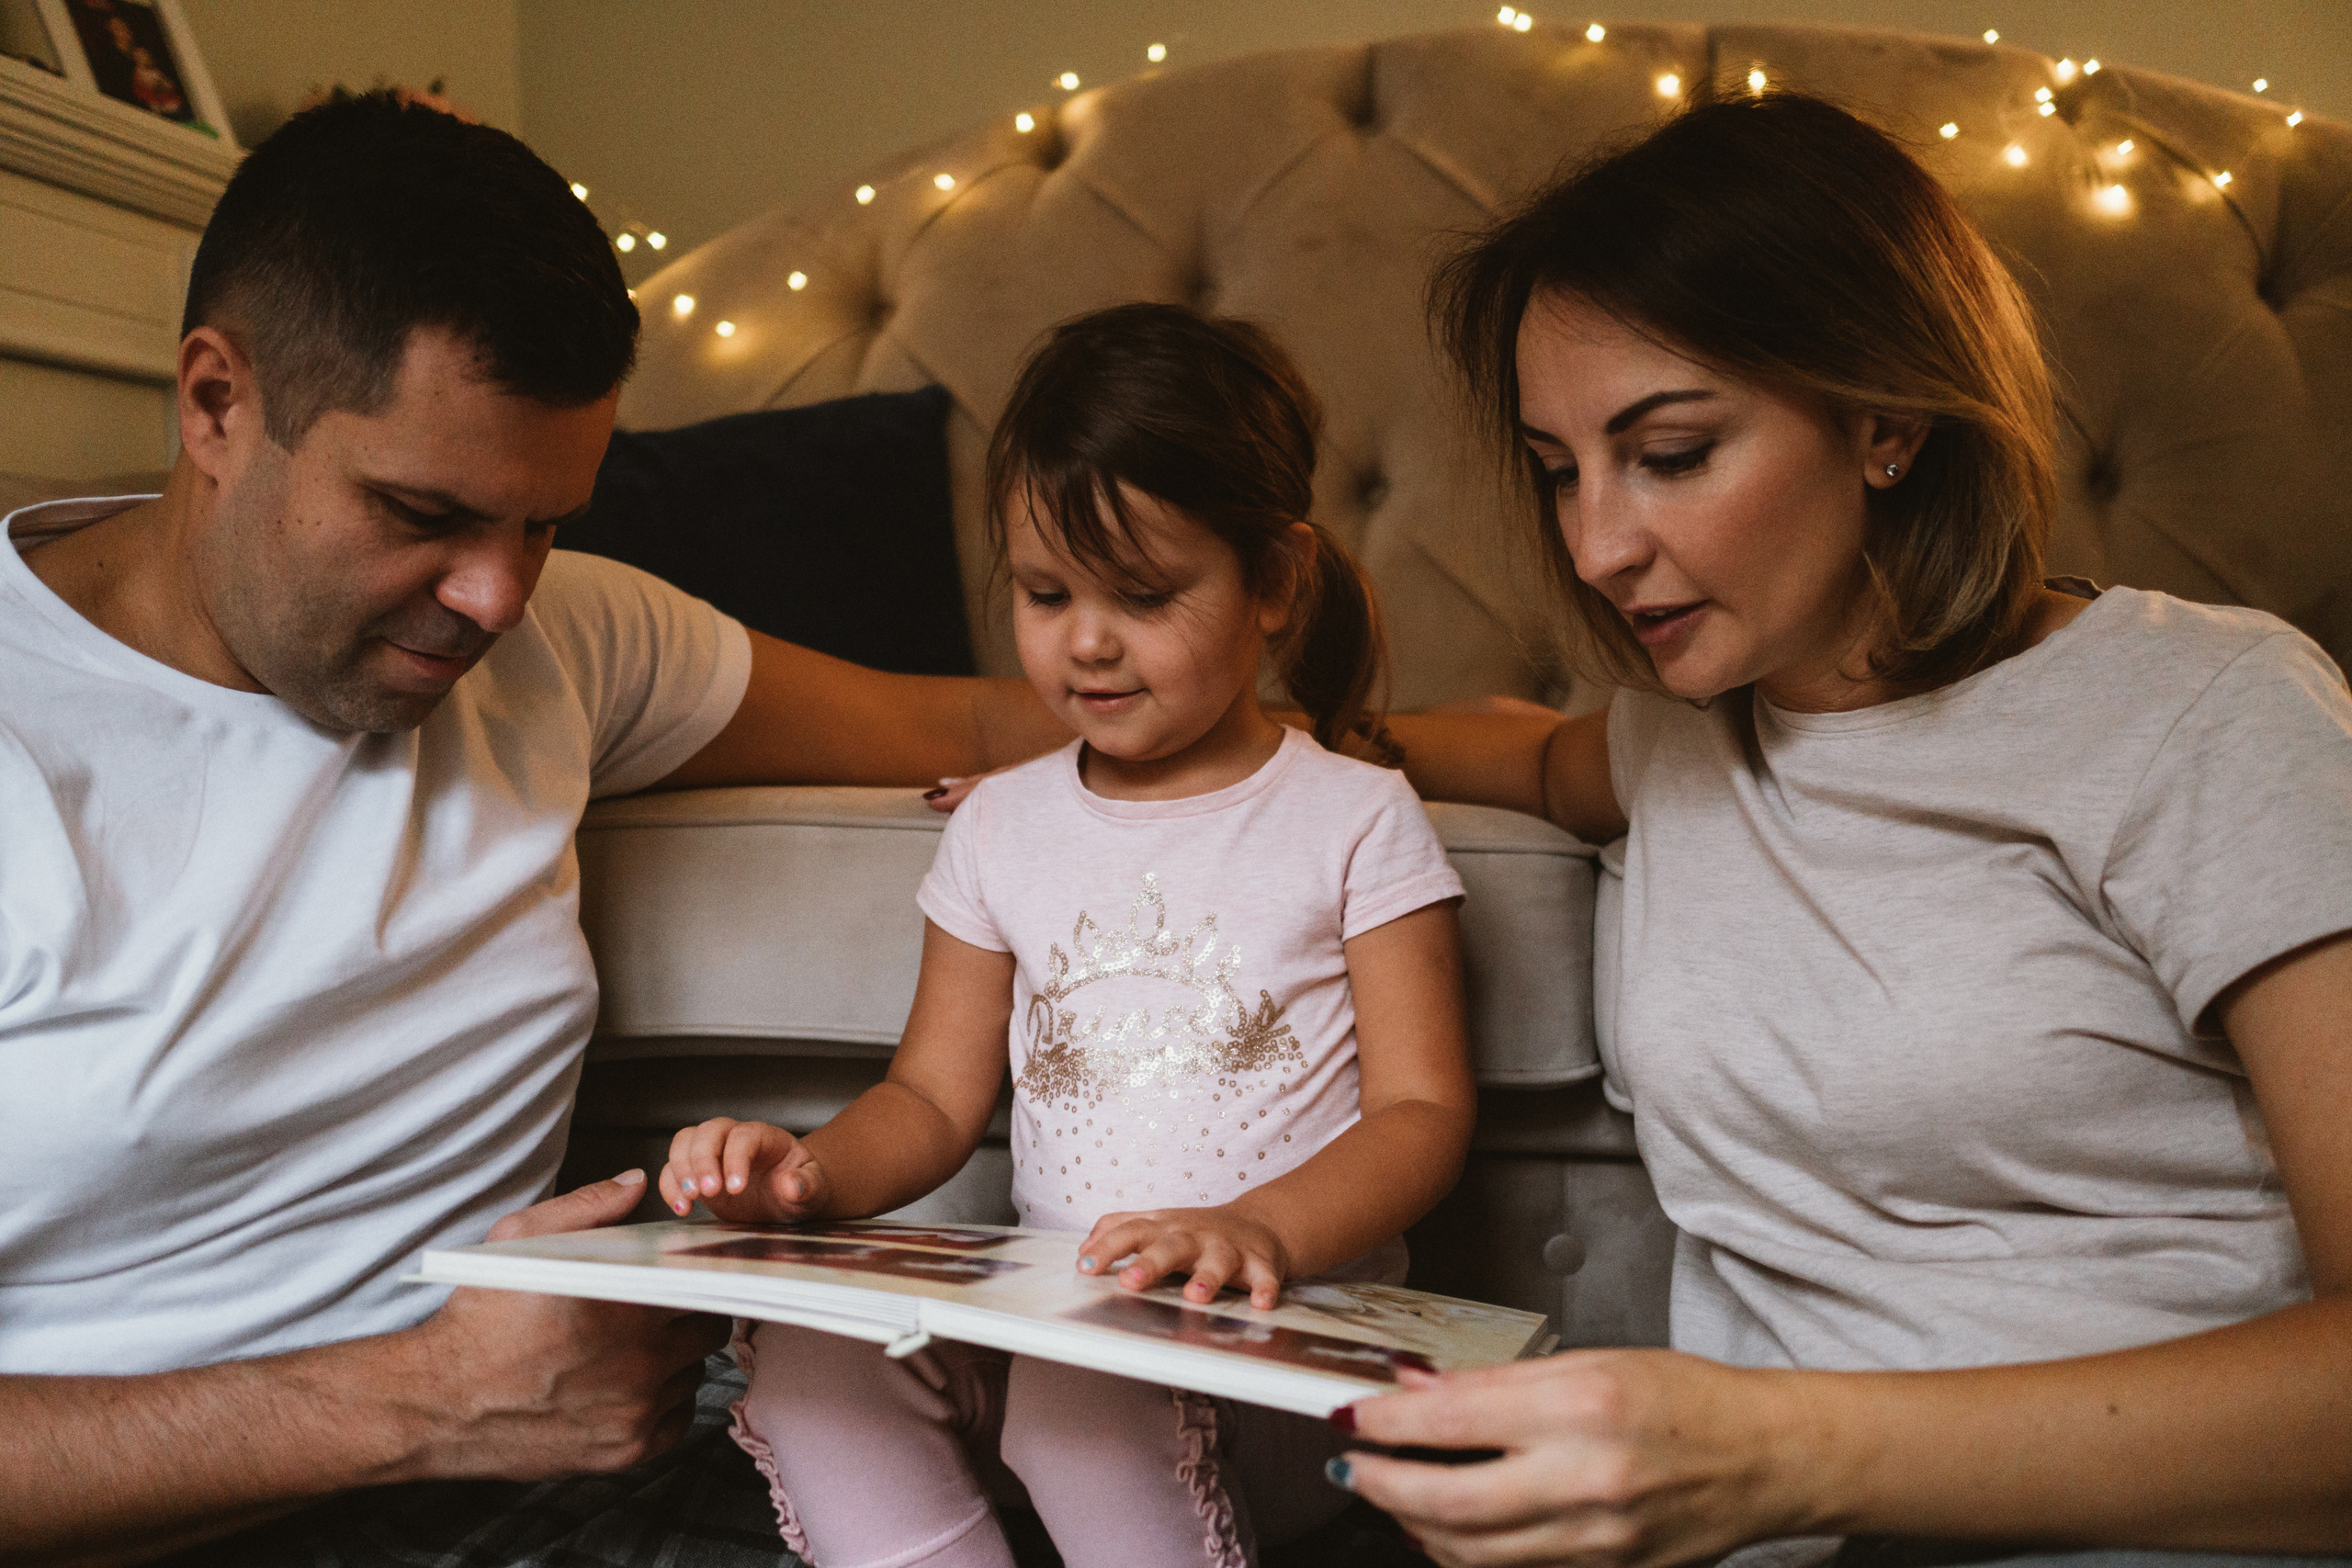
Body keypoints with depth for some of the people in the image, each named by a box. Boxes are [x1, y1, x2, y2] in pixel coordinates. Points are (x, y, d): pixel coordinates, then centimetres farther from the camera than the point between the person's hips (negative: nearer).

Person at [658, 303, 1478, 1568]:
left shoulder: (1356, 819, 0)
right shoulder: (1003, 827, 12)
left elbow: (1423, 1111, -5)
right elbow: (936, 1096, 14)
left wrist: (1261, 1230, -26)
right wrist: (804, 1171, -9)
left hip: (1284, 1334, -3)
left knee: (1085, 1385, -34)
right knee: (806, 1352, -24)